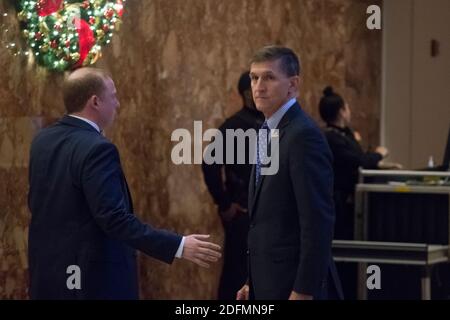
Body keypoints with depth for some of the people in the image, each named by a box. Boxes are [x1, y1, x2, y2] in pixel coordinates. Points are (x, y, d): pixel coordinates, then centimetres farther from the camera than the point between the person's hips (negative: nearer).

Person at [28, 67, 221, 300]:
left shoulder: (42, 140, 6)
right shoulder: (97, 149, -19)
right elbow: (114, 218, -25)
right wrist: (178, 246, -25)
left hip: (48, 271, 8)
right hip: (91, 279, -8)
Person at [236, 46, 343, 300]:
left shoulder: (304, 135, -16)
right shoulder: (270, 132, 14)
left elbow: (318, 221, -20)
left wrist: (304, 291, -21)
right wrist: (254, 281, 17)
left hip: (294, 285, -9)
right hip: (269, 284, 9)